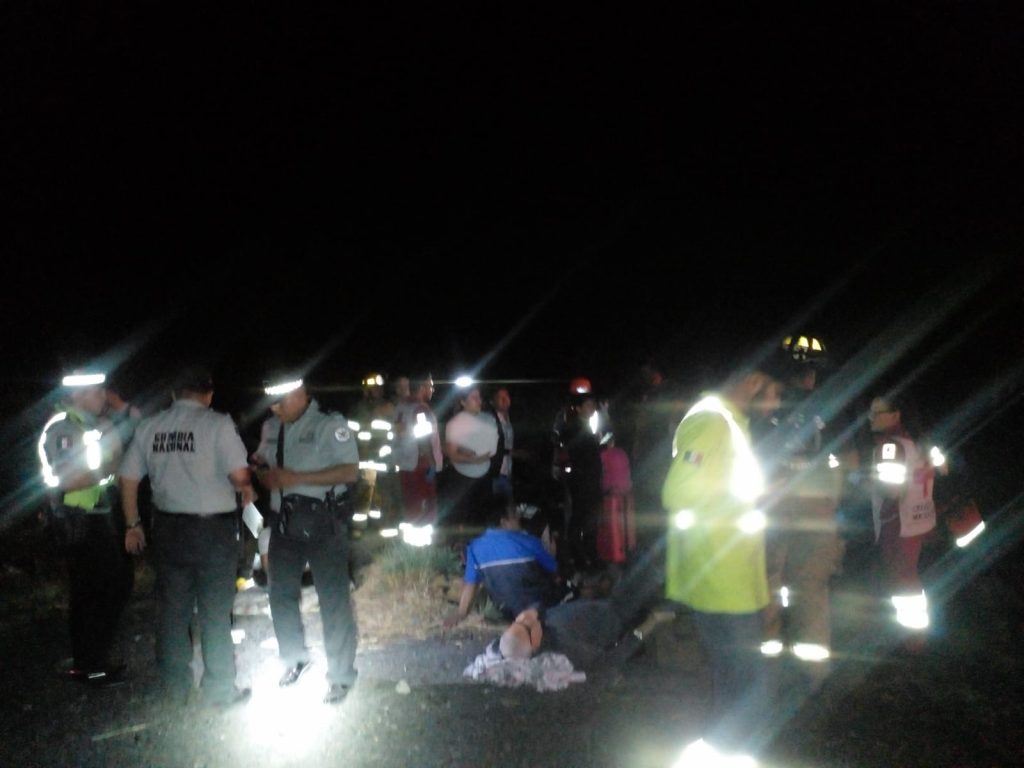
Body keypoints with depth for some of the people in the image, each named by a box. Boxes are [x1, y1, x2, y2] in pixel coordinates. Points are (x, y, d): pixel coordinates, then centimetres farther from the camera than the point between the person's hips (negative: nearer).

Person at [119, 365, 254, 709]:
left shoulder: (149, 426, 4)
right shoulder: (217, 423, -11)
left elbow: (128, 478, 7)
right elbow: (239, 474, -18)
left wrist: (133, 524, 17)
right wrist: (247, 490, 4)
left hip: (168, 526, 4)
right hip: (213, 527, -4)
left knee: (173, 608, 15)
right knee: (215, 611, 6)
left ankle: (175, 687, 26)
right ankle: (219, 690, 16)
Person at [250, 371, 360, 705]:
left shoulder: (330, 423, -12)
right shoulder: (272, 426, 8)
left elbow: (350, 471, -18)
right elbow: (261, 462, 21)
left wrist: (295, 478, -23)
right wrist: (264, 474, -5)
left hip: (323, 522, -6)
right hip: (285, 521, 7)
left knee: (333, 598, 0)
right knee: (281, 593, 16)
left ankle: (340, 675, 15)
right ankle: (295, 658, 38)